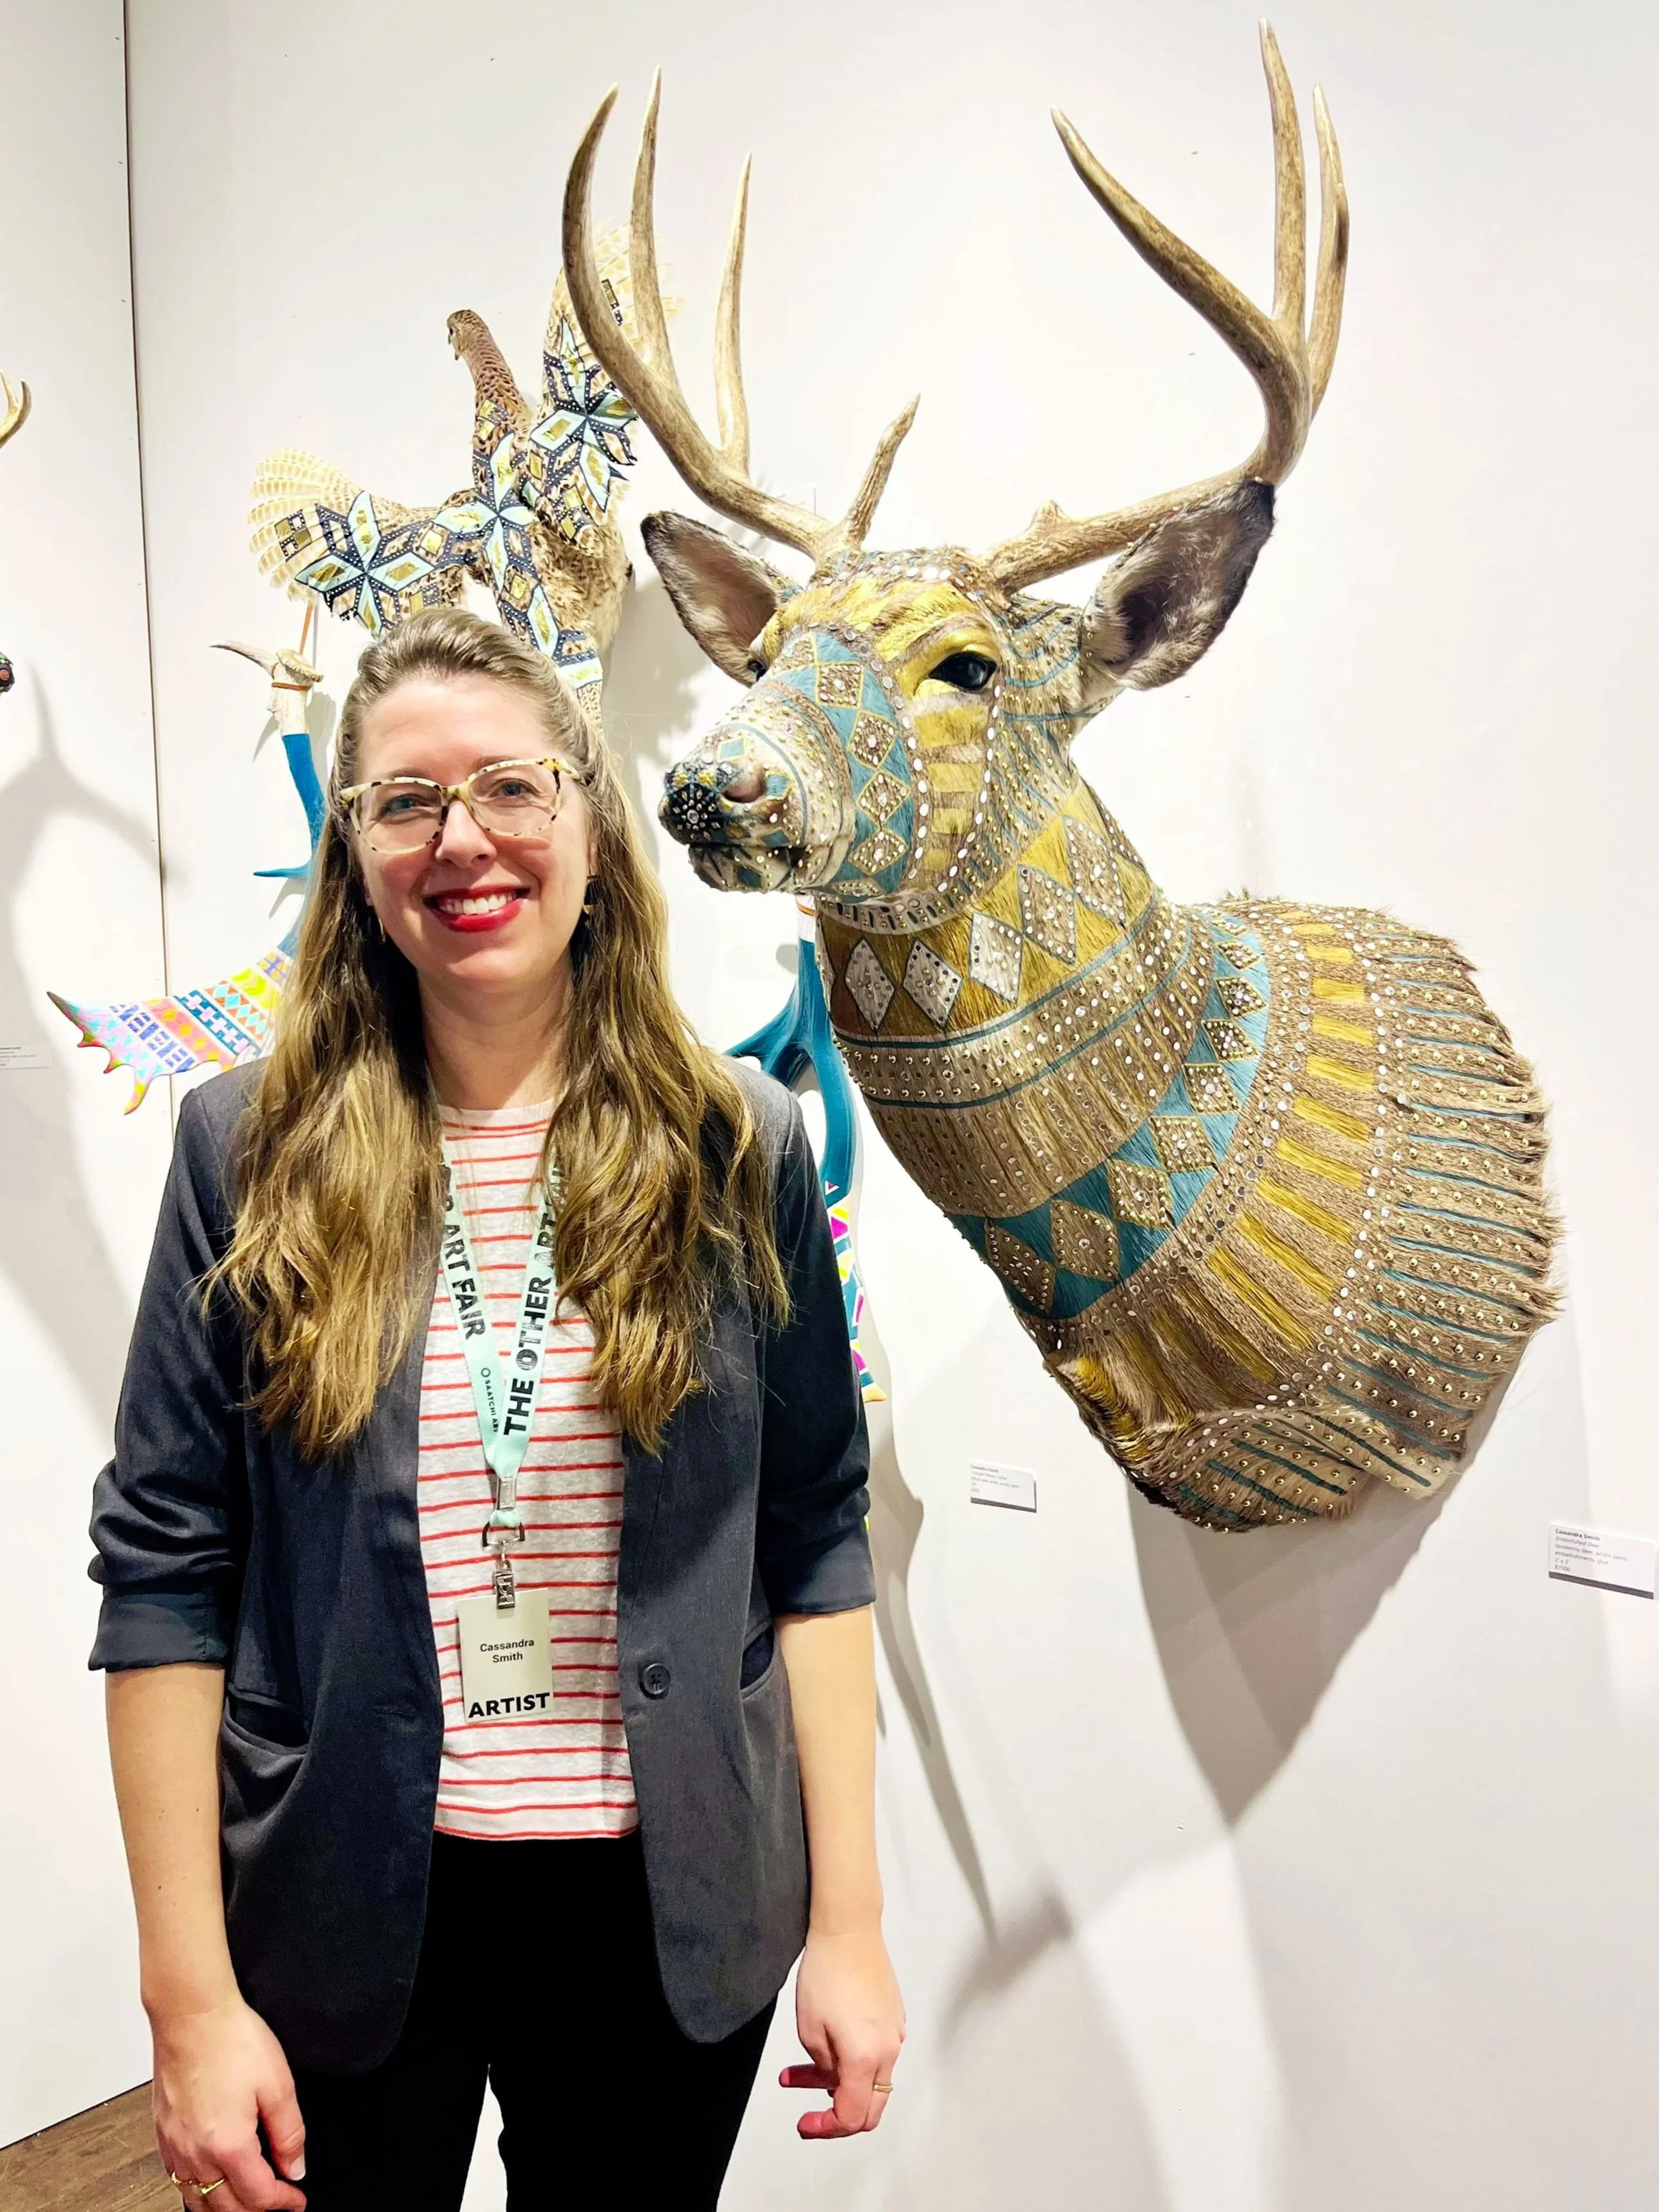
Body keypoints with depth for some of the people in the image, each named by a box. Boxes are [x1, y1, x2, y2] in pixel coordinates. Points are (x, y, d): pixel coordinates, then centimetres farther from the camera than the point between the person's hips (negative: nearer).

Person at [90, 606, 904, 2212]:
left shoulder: (738, 1147, -5)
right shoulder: (251, 1149, -6)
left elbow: (816, 1541, -2)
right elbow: (165, 1570, -6)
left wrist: (849, 1923, -3)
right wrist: (190, 1997, -6)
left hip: (668, 1905, 1)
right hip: (339, 1905, 0)